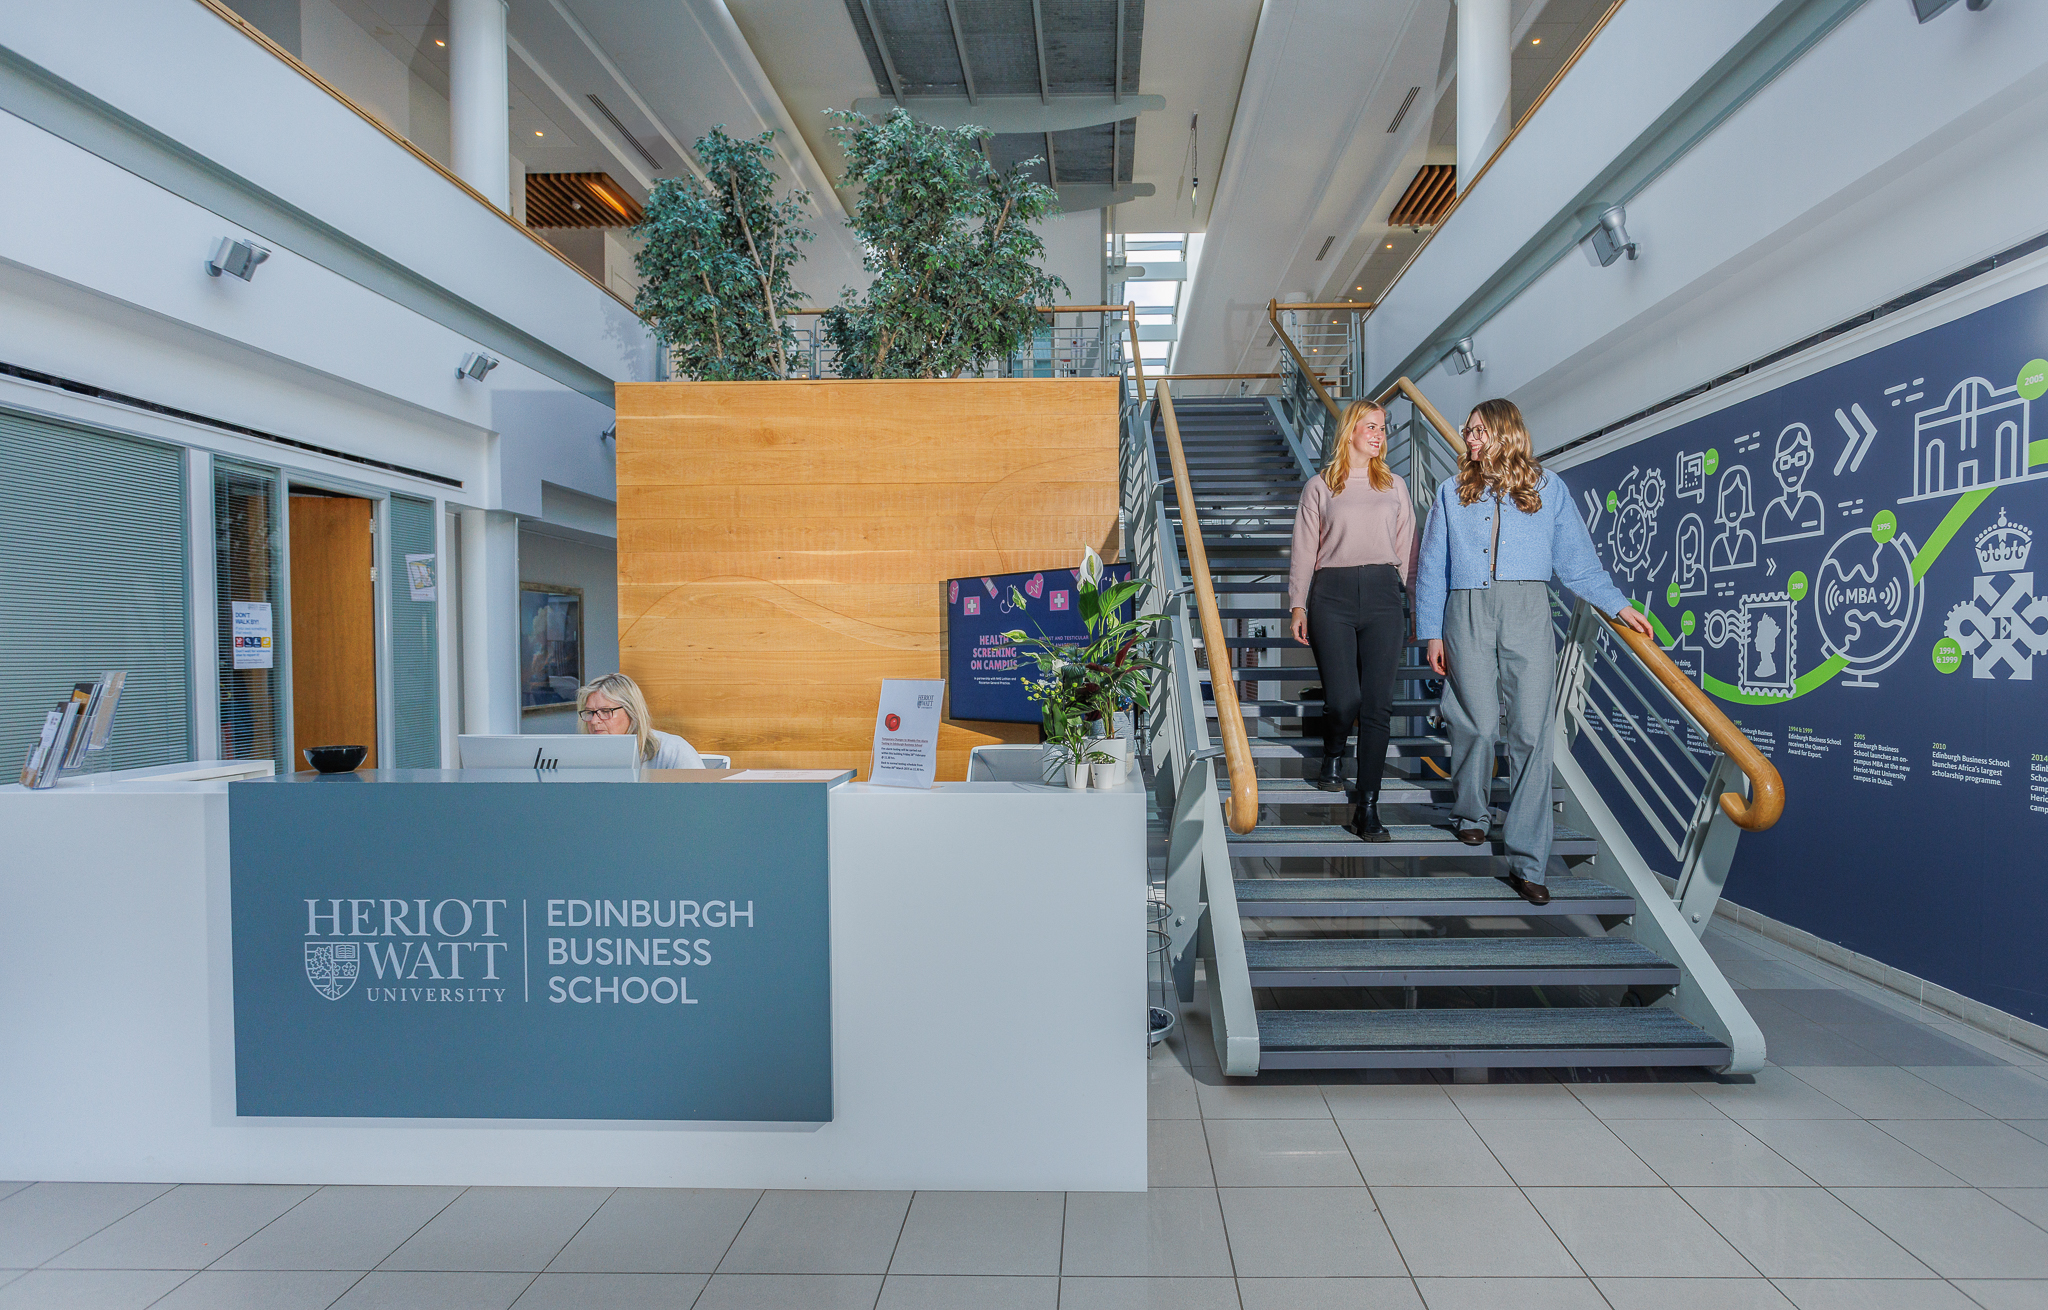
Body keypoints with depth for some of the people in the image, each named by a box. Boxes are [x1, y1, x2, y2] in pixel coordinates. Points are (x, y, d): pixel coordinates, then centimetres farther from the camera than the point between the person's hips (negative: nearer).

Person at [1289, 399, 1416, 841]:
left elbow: (1406, 547, 17)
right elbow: (1304, 549, 6)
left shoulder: (1395, 485, 17)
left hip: (1383, 593, 2)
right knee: (1343, 699, -11)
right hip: (1332, 594, -2)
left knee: (1378, 703, -5)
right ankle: (1334, 753, 26)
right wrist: (1298, 605, -1)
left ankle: (1368, 808, 2)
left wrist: (1405, 594, 8)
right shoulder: (1320, 487, 10)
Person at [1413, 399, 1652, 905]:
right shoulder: (1453, 491, 16)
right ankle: (1469, 813, 26)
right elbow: (1432, 567, 13)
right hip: (1468, 612, 1)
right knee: (1478, 725, -3)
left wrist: (1618, 605, 10)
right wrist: (1431, 632, 7)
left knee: (1531, 733, -6)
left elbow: (1575, 558, 17)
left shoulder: (1547, 487, 15)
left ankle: (1527, 863, -3)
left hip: (1527, 614, 0)